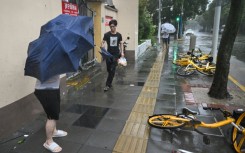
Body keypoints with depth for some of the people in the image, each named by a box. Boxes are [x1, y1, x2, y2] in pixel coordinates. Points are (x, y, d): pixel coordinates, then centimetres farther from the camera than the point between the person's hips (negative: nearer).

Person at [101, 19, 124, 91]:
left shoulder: (119, 35, 3)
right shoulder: (106, 34, -2)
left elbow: (121, 43, 11)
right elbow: (103, 42, -3)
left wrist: (122, 52, 3)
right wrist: (102, 45, -26)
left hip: (116, 54, 0)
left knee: (112, 70, -4)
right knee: (109, 70, 8)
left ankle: (108, 85, 1)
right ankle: (109, 83, 30)